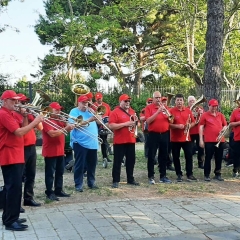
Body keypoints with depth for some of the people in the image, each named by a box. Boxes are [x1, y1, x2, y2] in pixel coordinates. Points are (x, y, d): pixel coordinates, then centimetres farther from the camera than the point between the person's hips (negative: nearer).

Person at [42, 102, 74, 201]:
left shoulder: (59, 120, 15)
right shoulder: (46, 121, -13)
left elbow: (66, 127, 16)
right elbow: (53, 134, -25)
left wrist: (69, 126, -4)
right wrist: (65, 129, -23)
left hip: (60, 151, 9)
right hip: (50, 152, -9)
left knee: (60, 172, 14)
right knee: (50, 173, -2)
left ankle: (59, 190, 23)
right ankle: (49, 193, 3)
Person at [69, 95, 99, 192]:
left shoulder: (89, 111, 17)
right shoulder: (74, 111, -3)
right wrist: (89, 120, -24)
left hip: (92, 142, 6)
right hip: (80, 143, -6)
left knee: (92, 164, 12)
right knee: (79, 164, -2)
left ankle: (91, 182, 24)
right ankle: (78, 185, 5)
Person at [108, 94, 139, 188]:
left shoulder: (132, 111, 12)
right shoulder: (115, 112, -9)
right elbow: (111, 126, -18)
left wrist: (135, 122, 0)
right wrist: (125, 124, -21)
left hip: (131, 140, 7)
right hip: (119, 141, -7)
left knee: (131, 160, 14)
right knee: (117, 161, 0)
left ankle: (130, 179, 26)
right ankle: (115, 181, 7)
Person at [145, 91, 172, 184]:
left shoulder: (164, 107, 11)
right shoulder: (149, 108, -3)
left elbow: (171, 120, 6)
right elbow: (148, 121, -16)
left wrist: (166, 111, -12)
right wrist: (158, 111, -21)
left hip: (164, 134, 5)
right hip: (153, 134, -4)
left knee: (164, 156, 8)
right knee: (151, 156, -2)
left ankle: (163, 176, 16)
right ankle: (151, 176, 3)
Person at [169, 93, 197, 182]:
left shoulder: (188, 110, 6)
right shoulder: (171, 111, -5)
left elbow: (193, 122, 12)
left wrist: (189, 126, -8)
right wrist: (177, 126, -21)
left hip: (186, 138, 2)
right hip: (175, 139, -2)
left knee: (189, 156, 3)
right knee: (176, 157, 4)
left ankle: (189, 174, 11)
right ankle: (179, 174, 16)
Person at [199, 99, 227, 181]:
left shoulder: (221, 115, 11)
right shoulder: (204, 115, -1)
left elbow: (225, 125, 17)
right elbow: (201, 127, -3)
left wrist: (223, 129, -8)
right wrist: (201, 139, -8)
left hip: (220, 140, 4)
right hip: (209, 140, -4)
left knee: (219, 158, 10)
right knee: (208, 158, 1)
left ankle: (217, 174, 21)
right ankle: (206, 175, 9)